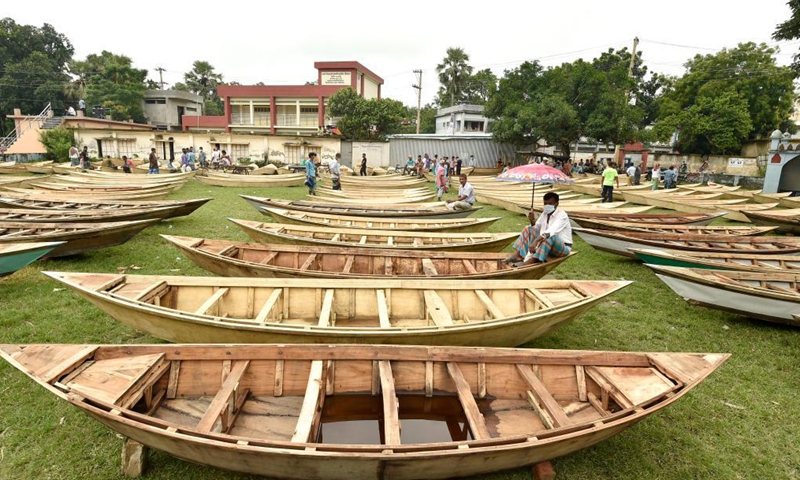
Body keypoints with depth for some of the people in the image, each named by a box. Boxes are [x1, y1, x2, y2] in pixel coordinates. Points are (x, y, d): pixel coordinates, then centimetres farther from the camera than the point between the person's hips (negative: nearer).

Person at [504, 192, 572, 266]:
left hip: (564, 247, -7)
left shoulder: (562, 215, -20)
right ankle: (517, 255, -18)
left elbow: (550, 231, -36)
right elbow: (537, 228, 11)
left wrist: (535, 241, -48)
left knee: (550, 236, -38)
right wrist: (532, 221, -12)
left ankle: (530, 261, -44)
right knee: (528, 229, -1)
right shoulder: (545, 213, 4)